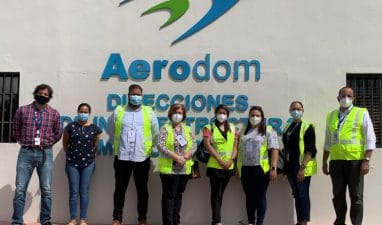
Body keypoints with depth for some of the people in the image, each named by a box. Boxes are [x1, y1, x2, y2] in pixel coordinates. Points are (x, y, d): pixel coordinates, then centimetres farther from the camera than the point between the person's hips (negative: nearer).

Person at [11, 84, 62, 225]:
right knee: (20, 190, 0)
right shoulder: (22, 110, 4)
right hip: (26, 153, 0)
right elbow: (16, 130, 14)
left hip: (46, 154, 0)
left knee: (46, 190, 3)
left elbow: (58, 133, 15)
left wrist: (46, 144, 10)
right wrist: (25, 143, 10)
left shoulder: (54, 114, 4)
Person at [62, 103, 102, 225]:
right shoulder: (70, 126, -2)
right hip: (73, 163, 0)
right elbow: (65, 143, 9)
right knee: (74, 192, 3)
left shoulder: (94, 128, -1)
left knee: (84, 191, 5)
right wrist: (71, 154, 12)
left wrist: (89, 155, 10)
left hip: (88, 163, 0)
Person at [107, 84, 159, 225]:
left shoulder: (149, 113, 5)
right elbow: (111, 130, 15)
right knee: (120, 189, 6)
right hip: (122, 157, 0)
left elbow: (155, 133, 12)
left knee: (142, 190, 8)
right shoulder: (118, 112, 5)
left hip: (142, 158, 0)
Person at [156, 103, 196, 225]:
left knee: (178, 195, 13)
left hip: (184, 169, 5)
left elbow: (194, 145, 7)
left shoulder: (187, 129, 12)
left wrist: (186, 155, -12)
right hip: (169, 168, -5)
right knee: (169, 196, -2)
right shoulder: (165, 129, -3)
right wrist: (176, 156, -19)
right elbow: (160, 145, -13)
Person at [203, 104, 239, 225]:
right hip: (215, 166, -4)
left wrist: (231, 159, -8)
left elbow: (235, 145, 7)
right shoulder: (209, 128, 0)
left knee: (220, 193, 12)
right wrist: (220, 160, -16)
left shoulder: (233, 128, 11)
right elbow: (207, 145, -9)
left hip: (229, 167, 4)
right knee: (216, 194, -4)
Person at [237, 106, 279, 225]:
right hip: (245, 169, 5)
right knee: (249, 196, 11)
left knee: (260, 196, 1)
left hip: (261, 169, -4)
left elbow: (274, 150, -8)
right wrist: (237, 167, 10)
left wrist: (273, 168, -15)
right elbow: (240, 151, 16)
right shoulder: (244, 132, 15)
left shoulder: (268, 131, 0)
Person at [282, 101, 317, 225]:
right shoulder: (287, 127, 14)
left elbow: (310, 150, -12)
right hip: (290, 166, 7)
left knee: (303, 194, -4)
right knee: (296, 194, 12)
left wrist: (303, 167, -20)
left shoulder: (307, 127, -6)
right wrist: (285, 166, 15)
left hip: (302, 166, -6)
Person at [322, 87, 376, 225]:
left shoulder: (362, 113, 2)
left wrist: (366, 160, -12)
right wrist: (324, 162, 15)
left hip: (355, 161, -4)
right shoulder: (331, 116, 13)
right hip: (336, 162, 4)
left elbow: (370, 139, -3)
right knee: (338, 195, 10)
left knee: (356, 197, 2)